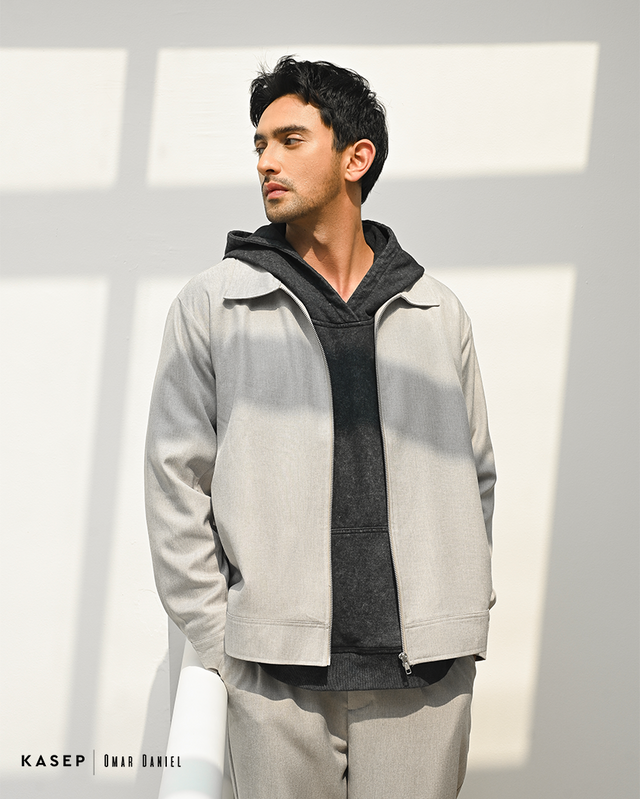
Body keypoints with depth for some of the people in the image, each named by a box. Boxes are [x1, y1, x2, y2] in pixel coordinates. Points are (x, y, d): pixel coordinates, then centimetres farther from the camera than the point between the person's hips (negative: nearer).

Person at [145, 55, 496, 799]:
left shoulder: (437, 313, 10)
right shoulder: (212, 305, 4)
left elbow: (476, 475, 15)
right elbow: (176, 483, 3)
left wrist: (462, 619, 6)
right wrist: (220, 647, -2)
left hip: (427, 673, 2)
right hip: (277, 673, -1)